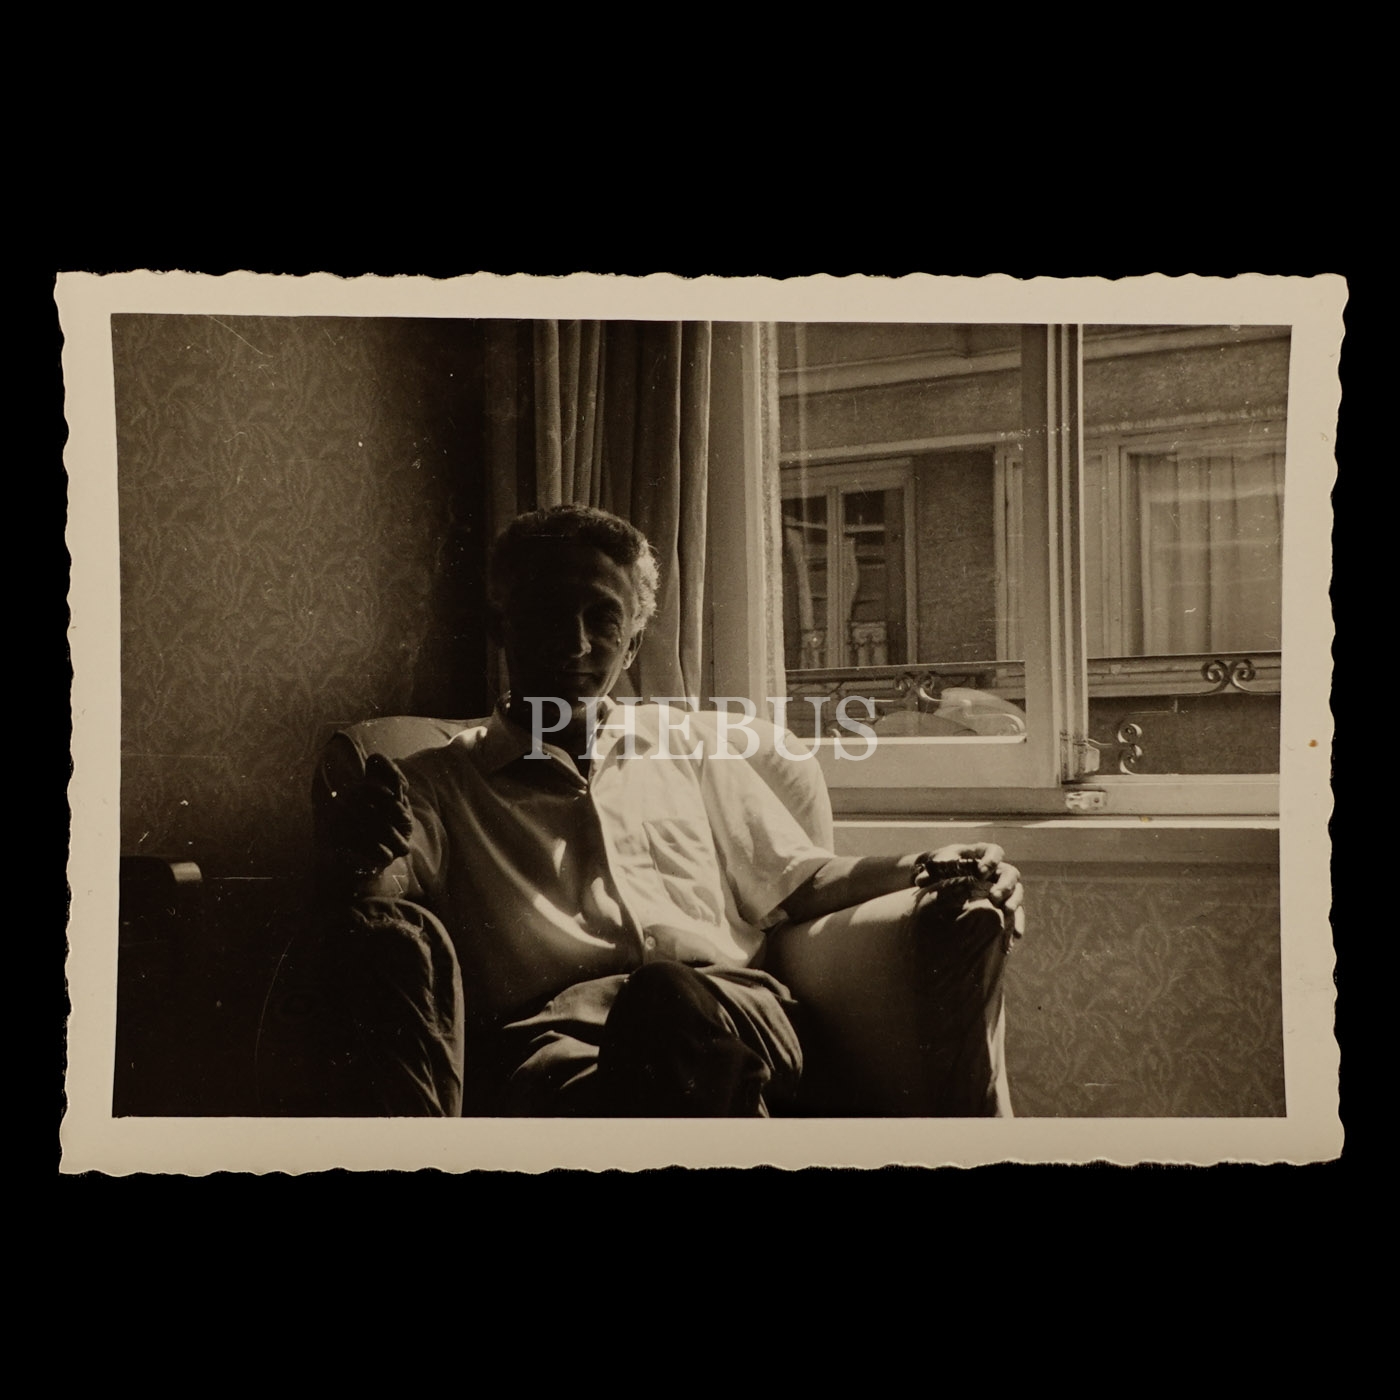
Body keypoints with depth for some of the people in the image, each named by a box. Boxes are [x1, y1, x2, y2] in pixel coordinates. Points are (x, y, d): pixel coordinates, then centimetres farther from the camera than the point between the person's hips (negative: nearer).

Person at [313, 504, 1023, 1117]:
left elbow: (797, 880, 27)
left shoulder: (688, 748, 29)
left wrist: (923, 868, 8)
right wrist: (370, 861, -22)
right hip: (552, 1034, 0)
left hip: (725, 1013, 0)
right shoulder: (436, 783, 22)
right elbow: (386, 892, 4)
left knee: (669, 998, -39)